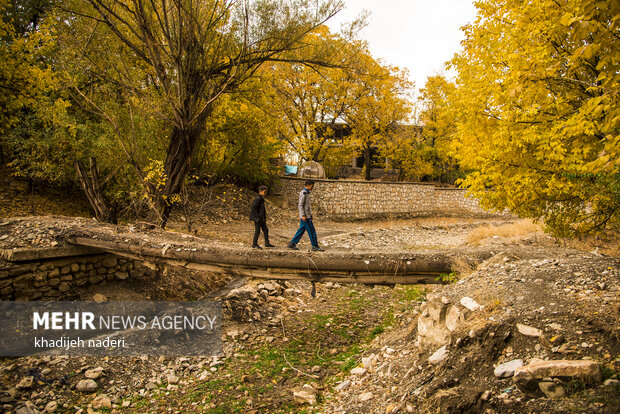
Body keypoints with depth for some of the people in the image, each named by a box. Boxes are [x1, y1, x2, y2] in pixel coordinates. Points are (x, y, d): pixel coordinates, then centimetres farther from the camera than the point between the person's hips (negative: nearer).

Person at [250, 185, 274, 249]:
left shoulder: (262, 199, 14)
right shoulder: (257, 199, -16)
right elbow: (254, 208, -21)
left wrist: (264, 217, 18)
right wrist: (257, 217, -21)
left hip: (262, 219, 10)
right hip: (257, 219, -10)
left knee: (265, 230, 11)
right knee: (257, 231, -2)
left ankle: (267, 243, 17)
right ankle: (254, 244, 8)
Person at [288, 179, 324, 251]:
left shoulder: (306, 192, 16)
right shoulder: (303, 193, -14)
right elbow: (300, 205, -18)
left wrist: (310, 213, 22)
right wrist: (303, 215, -22)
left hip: (307, 215, 10)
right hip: (306, 216, -10)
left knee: (301, 229, 11)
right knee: (311, 231, -5)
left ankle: (292, 244, 14)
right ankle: (315, 246, 0)